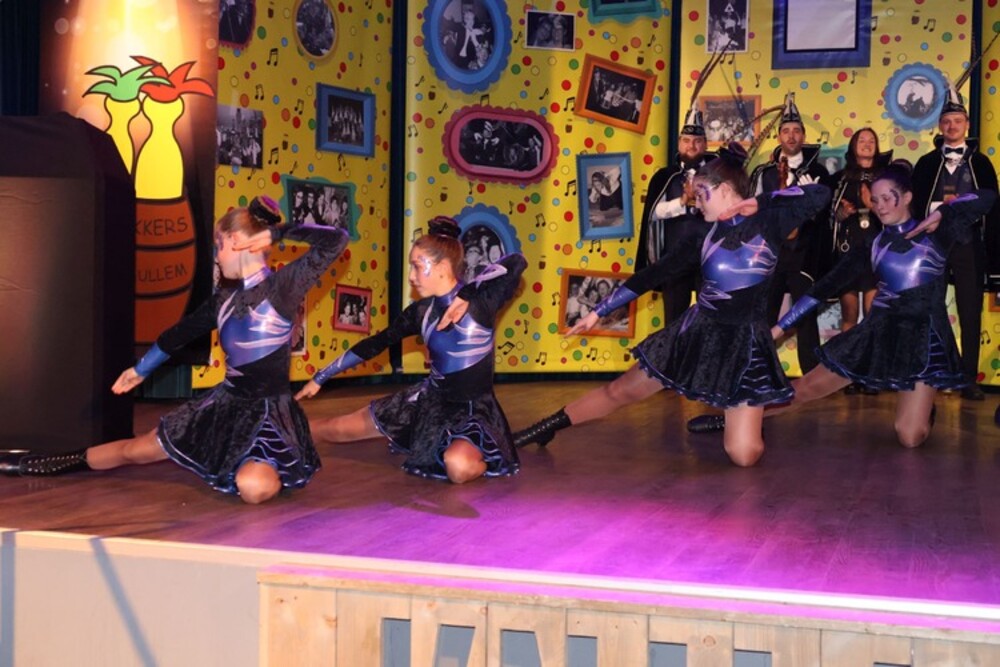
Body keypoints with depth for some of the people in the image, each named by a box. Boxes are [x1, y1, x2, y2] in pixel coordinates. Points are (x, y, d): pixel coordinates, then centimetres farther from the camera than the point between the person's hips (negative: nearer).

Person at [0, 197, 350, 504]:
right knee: (136, 449, 12)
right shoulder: (225, 296, 6)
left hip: (269, 413, -6)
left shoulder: (283, 285, -15)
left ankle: (275, 471, 2)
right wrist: (140, 369, 31)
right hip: (226, 404, 6)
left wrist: (274, 232, -20)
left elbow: (336, 240, -27)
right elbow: (184, 330, 21)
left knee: (253, 486, -35)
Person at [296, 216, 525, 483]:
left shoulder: (480, 300, -17)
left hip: (474, 409, -5)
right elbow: (377, 343, 7)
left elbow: (517, 263, -35)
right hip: (430, 400, 5)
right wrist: (321, 376, 11)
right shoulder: (421, 311, -2)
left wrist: (466, 296, -32)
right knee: (335, 429, 9)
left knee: (459, 466, -38)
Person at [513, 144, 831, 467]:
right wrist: (598, 311, 7)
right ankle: (546, 427, 28)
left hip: (743, 343, -4)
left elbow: (821, 194, -19)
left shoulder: (768, 222, -8)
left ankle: (735, 414, 25)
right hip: (697, 332, 4)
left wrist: (760, 201, -13)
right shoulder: (707, 234, 4)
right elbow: (656, 272, 6)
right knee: (619, 391, 11)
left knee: (744, 454, -10)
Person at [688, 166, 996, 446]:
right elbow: (826, 285, 3)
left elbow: (987, 197, -5)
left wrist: (941, 213, -11)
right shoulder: (871, 247, 8)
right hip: (879, 333, 3)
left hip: (923, 338, -2)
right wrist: (781, 325, -1)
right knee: (804, 388, 2)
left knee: (910, 436, -13)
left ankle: (922, 407, 22)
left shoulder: (936, 232, 2)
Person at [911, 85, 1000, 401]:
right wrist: (941, 205, -14)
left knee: (970, 315, 1)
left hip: (969, 247, 0)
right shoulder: (926, 163, 7)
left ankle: (969, 380, 6)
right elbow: (915, 205, 2)